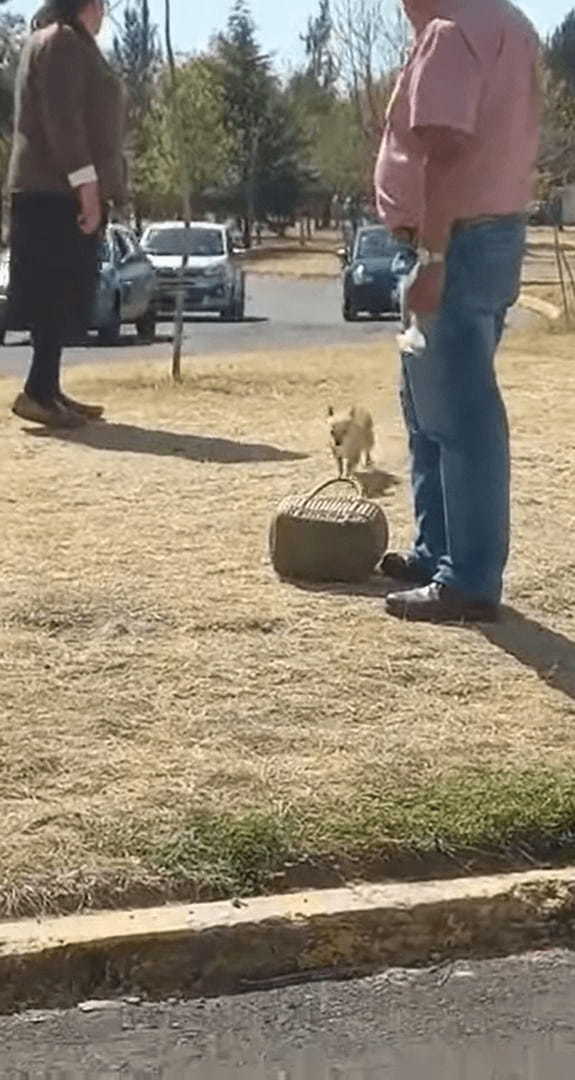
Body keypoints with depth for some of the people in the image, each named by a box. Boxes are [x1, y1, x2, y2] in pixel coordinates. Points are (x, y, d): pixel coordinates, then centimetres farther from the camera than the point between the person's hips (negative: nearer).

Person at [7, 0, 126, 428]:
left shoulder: (68, 44, 24)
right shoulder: (61, 40, -8)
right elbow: (61, 119, -18)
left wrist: (92, 187, 20)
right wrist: (86, 183, -23)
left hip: (57, 190, 10)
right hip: (60, 190, -10)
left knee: (61, 294, 8)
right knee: (60, 293, -12)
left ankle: (47, 389, 9)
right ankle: (38, 391, -13)